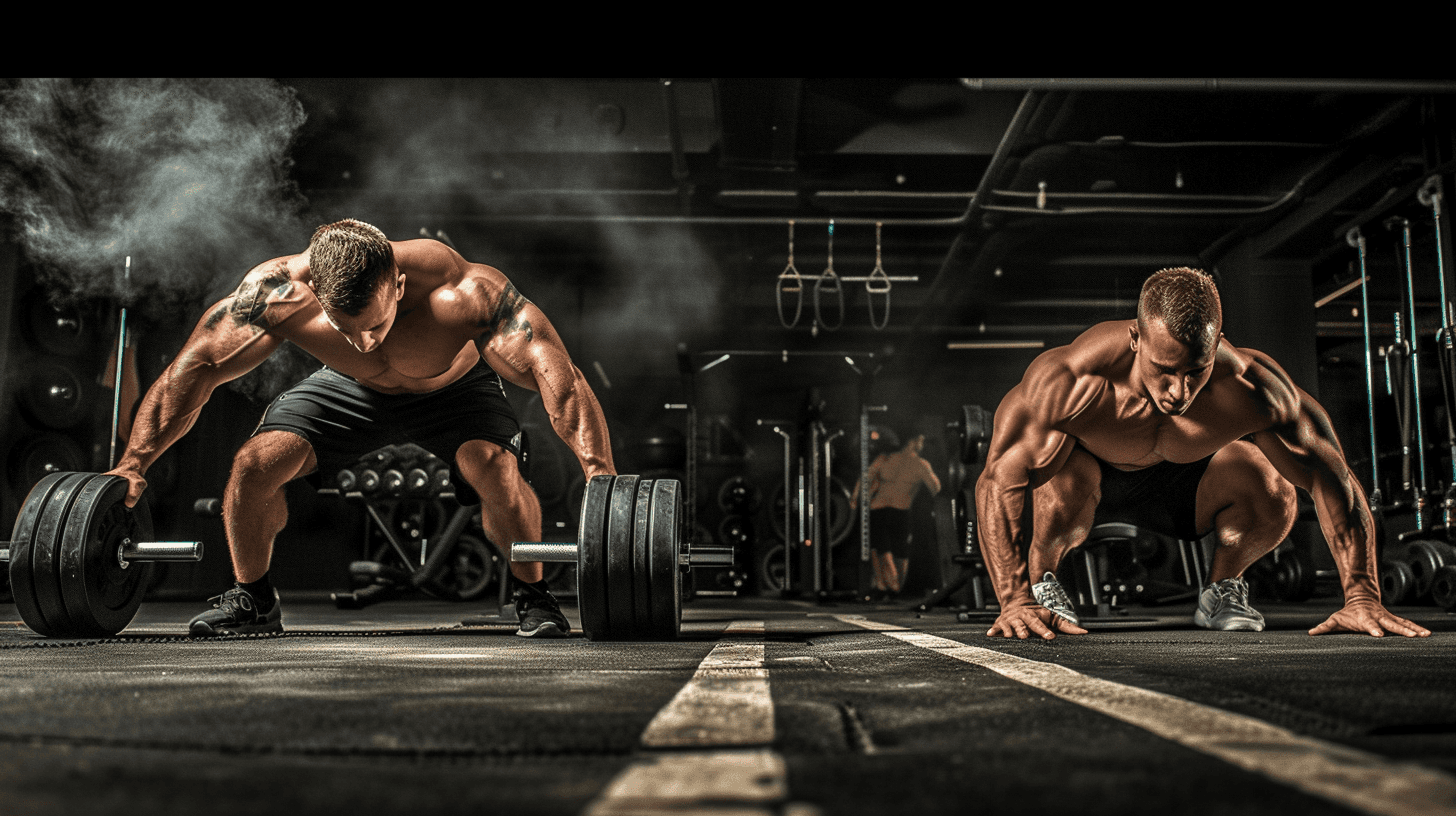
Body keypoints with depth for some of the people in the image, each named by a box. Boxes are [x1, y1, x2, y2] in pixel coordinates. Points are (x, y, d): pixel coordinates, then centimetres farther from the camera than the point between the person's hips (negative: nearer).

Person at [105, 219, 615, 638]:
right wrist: (134, 463, -24)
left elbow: (556, 375, -43)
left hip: (454, 389, -2)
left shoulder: (460, 292, -42)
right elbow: (196, 365, -22)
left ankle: (533, 597, -6)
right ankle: (253, 599, 11)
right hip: (351, 390, 3)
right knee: (256, 462, -16)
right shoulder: (279, 290, -34)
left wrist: (601, 477, -53)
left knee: (495, 466, -32)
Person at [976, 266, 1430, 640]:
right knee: (1063, 479, -38)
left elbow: (1332, 478, -22)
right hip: (1086, 476, -2)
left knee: (1272, 491, -25)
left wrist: (1362, 599, -27)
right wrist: (1014, 603, -44)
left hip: (1181, 478, 3)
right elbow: (999, 480, -37)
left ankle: (1223, 591, 8)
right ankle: (1036, 587, -5)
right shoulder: (1067, 381, -41)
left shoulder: (1252, 389, -33)